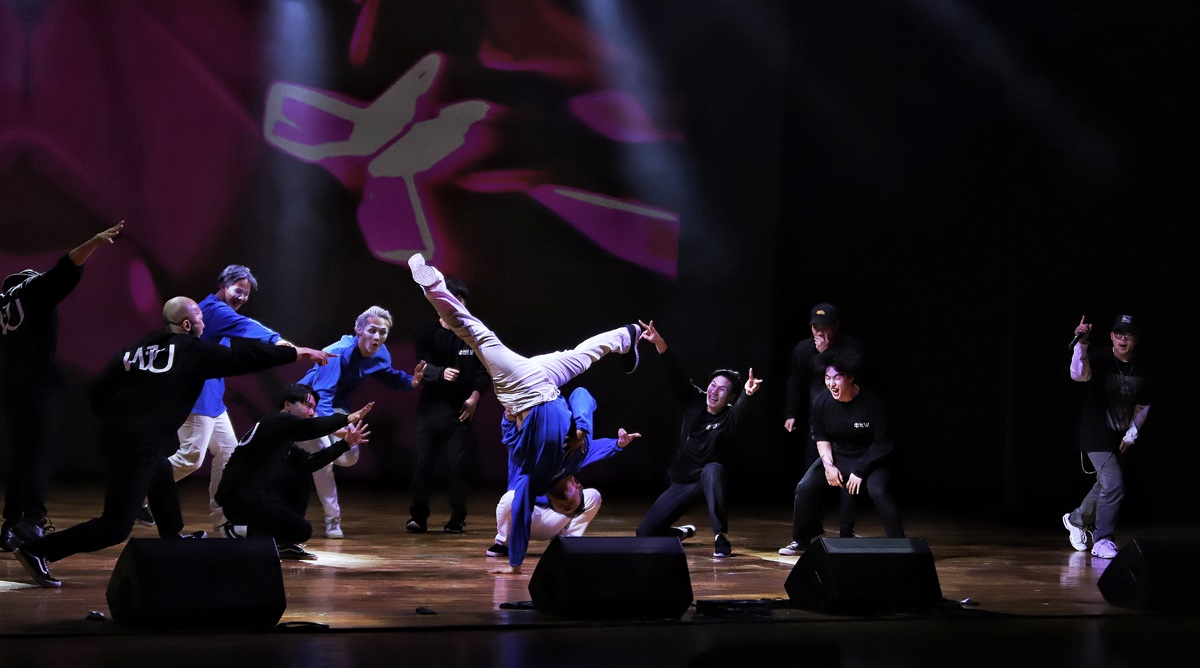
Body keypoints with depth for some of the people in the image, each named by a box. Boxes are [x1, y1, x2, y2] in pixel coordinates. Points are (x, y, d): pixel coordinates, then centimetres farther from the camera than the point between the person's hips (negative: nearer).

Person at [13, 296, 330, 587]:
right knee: (116, 526, -6)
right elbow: (244, 357, 1)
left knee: (161, 474, 35)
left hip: (112, 434, 8)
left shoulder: (138, 347, 14)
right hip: (139, 444, -8)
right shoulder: (193, 351, -1)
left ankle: (173, 538, 53)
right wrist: (296, 353, 10)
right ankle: (38, 551, -14)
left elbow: (97, 389, 9)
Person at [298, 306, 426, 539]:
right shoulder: (339, 353, -35)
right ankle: (332, 520, -5)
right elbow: (322, 394, -40)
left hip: (337, 405, 7)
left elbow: (390, 376, 11)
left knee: (350, 458, -4)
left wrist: (411, 381, -12)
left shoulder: (380, 354, -11)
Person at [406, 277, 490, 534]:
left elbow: (485, 369, 2)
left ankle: (458, 518, 8)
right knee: (423, 460, 1)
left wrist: (474, 396, -8)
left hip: (461, 408, -1)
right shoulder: (426, 332, 2)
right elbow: (423, 366, -6)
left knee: (460, 463, -2)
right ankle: (418, 515, 12)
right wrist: (442, 373, -26)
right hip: (431, 405, 1)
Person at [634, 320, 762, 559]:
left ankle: (721, 537, -33)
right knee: (646, 532, -2)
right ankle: (683, 532, 32)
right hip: (681, 482, 5)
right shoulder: (694, 401, -3)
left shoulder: (730, 416, -14)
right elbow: (678, 376, -14)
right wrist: (660, 345, -30)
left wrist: (747, 394, -62)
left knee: (712, 470, -42)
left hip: (709, 479, -4)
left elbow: (740, 411, -38)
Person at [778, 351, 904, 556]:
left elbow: (883, 443, -19)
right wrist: (828, 465, -9)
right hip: (838, 456, 5)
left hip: (871, 459, -5)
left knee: (879, 491, -32)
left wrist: (860, 471, -19)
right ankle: (801, 540, 12)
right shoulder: (822, 403, -11)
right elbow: (821, 436, 5)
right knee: (805, 487, -8)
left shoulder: (871, 402, -24)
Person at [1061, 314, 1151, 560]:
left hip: (1122, 436, 6)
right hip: (1096, 434, -6)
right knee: (1113, 484, -17)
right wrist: (1081, 344, -51)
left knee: (1106, 485, 18)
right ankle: (1103, 540, -2)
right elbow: (1079, 375, -38)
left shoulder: (1143, 369, -1)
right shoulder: (1099, 357, -16)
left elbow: (1143, 406, 10)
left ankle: (1076, 520, 44)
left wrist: (1131, 434, 3)